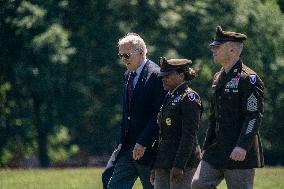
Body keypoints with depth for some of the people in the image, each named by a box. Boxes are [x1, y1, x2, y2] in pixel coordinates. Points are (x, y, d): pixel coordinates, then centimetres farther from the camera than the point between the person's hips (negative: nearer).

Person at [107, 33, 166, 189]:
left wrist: (143, 143, -21)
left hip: (148, 148, -8)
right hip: (128, 148, 8)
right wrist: (123, 141, 13)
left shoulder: (155, 75, -13)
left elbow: (159, 115, -19)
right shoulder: (128, 76, 14)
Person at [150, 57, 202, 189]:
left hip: (183, 160, -8)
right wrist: (154, 166, 18)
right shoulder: (169, 98, 17)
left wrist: (179, 165, -21)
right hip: (162, 163, 8)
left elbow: (189, 135, -16)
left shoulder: (189, 98, -9)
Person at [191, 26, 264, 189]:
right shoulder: (218, 78, 16)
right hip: (217, 149, 8)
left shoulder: (249, 79, -11)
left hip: (240, 153, -8)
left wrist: (242, 146, -26)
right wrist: (207, 146, 21)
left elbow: (254, 116, -18)